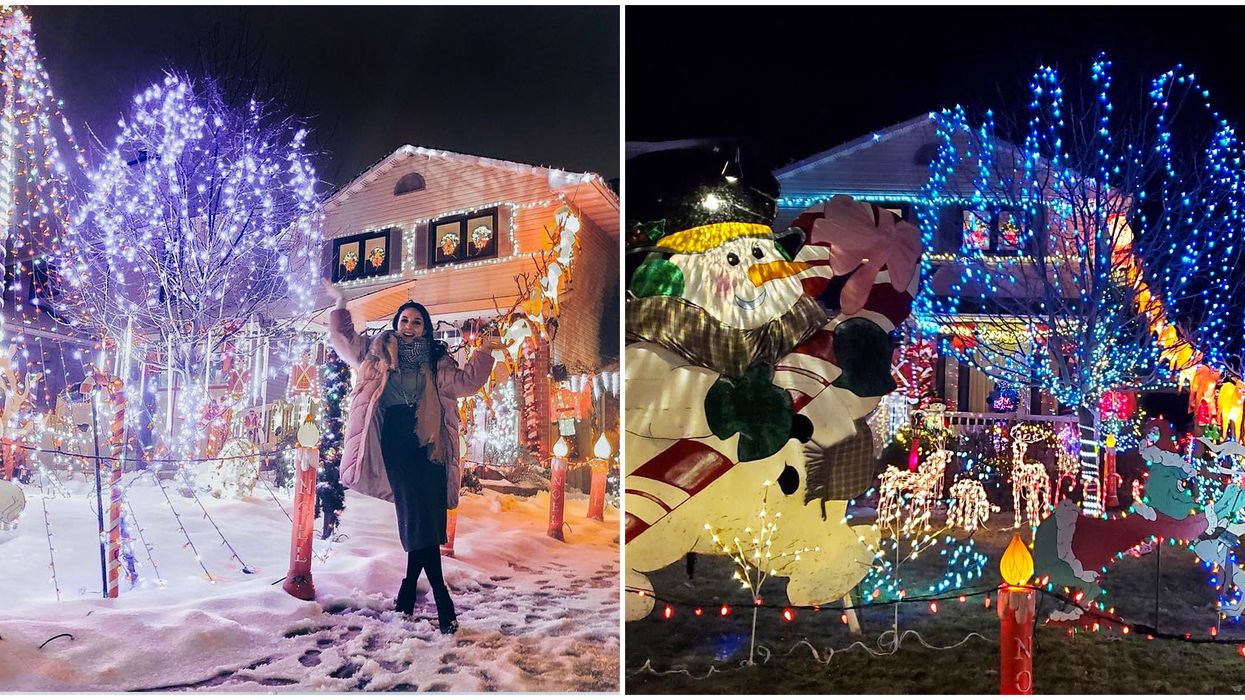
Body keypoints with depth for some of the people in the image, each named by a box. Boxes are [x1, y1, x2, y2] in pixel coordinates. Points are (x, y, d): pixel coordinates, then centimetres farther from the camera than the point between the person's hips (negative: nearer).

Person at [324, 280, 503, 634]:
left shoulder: (436, 361, 16)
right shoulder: (378, 352, 16)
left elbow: (467, 381, 9)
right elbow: (344, 340, 25)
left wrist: (483, 352, 1)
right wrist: (340, 305, 20)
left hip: (425, 445, 1)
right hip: (395, 443, -1)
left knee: (422, 518, -4)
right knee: (418, 517, -6)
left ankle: (407, 593, 8)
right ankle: (443, 602, -3)